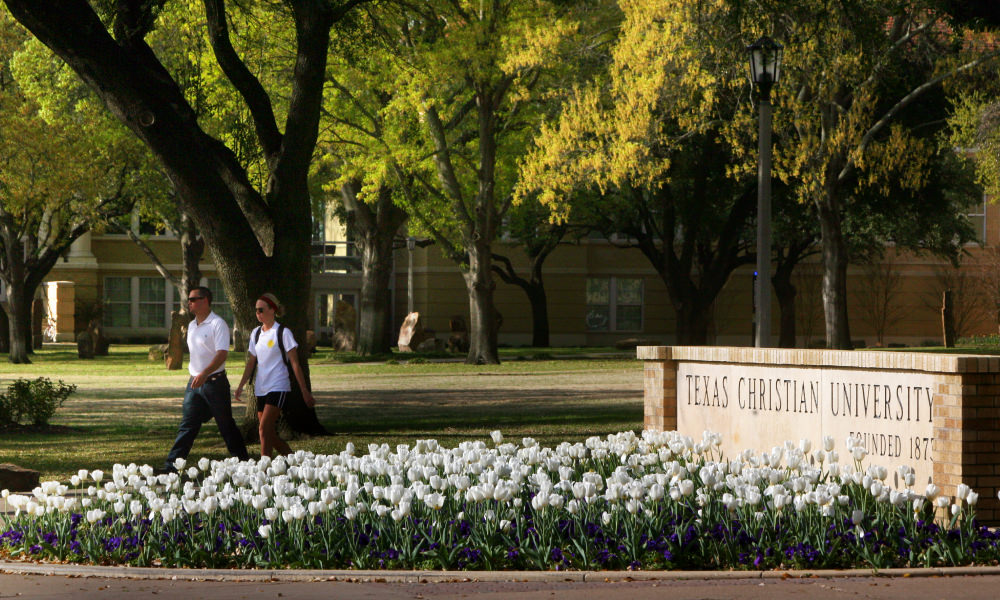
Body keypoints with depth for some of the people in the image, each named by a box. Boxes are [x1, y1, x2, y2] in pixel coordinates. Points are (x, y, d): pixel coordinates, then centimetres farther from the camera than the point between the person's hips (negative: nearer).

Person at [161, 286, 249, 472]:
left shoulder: (217, 324, -11)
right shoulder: (192, 326, 14)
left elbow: (222, 353, -21)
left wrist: (204, 373, -32)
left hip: (214, 381, -7)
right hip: (195, 382, 7)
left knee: (226, 425, 2)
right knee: (187, 425, 2)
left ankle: (243, 461, 13)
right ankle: (171, 465, -1)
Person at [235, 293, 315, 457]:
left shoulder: (283, 333, -7)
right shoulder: (256, 333, 12)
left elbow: (295, 364, -7)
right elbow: (251, 362, 18)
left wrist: (305, 392, -8)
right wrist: (241, 385, 8)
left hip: (278, 387, -7)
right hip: (261, 388, 7)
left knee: (264, 429, -17)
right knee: (271, 434, 6)